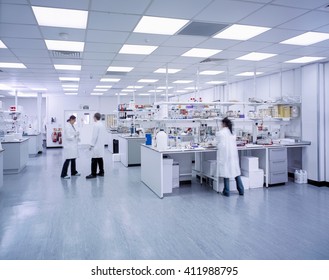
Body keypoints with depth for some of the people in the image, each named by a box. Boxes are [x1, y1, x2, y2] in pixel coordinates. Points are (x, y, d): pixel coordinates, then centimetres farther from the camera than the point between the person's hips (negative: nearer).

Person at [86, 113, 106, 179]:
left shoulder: (96, 125, -14)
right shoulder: (102, 125, 11)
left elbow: (94, 136, -17)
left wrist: (91, 145, -11)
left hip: (96, 145, -9)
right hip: (101, 145, 9)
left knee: (94, 160, -4)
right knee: (100, 159, 12)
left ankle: (93, 174, -1)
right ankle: (101, 172, 16)